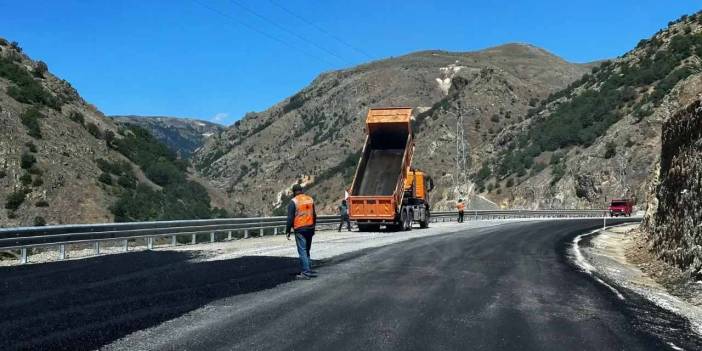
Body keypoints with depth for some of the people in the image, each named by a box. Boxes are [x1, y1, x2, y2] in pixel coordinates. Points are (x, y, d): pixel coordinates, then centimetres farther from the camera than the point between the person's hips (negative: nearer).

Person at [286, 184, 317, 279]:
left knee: (302, 251, -4)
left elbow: (290, 218, -9)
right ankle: (309, 270, 18)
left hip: (300, 229, -6)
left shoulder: (294, 201, -7)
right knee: (307, 250, 16)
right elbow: (314, 215, 15)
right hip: (310, 228, 6)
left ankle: (306, 272, -7)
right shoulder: (310, 199, 10)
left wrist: (287, 231, -4)